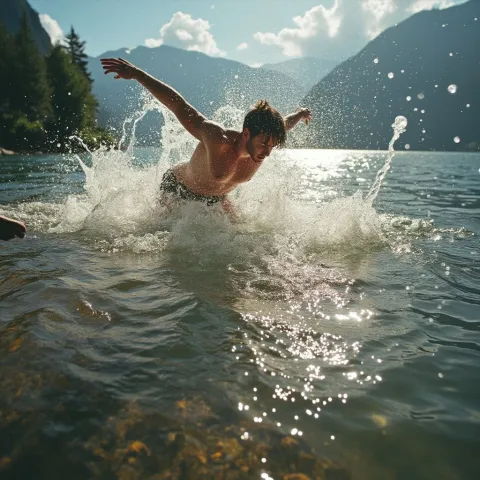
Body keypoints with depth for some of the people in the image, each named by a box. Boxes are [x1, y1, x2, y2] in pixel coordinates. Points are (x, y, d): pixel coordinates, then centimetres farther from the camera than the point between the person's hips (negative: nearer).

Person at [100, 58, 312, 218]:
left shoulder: (264, 144, -22)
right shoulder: (217, 140, -42)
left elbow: (283, 125, 2)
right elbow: (178, 104, -37)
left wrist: (301, 114, 22)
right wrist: (136, 74, -34)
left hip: (215, 199, 6)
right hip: (177, 190, -5)